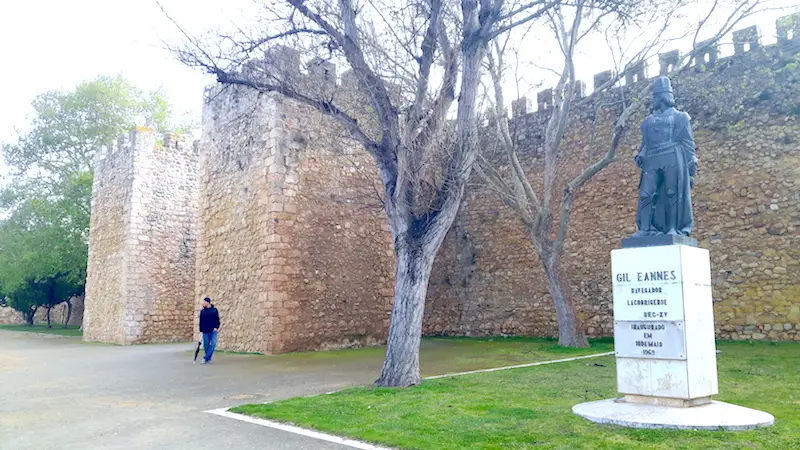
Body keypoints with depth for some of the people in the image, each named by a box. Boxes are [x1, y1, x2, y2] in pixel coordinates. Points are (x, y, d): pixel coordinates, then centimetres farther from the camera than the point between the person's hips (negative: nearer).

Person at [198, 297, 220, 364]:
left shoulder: (214, 310, 2)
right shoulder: (202, 311, 7)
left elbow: (217, 320, 4)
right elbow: (201, 322, 8)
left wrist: (216, 327, -9)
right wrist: (201, 331, 4)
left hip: (213, 331, -2)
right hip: (205, 331, 2)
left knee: (213, 344, -15)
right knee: (206, 345, 3)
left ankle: (206, 358, -11)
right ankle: (208, 359, 15)